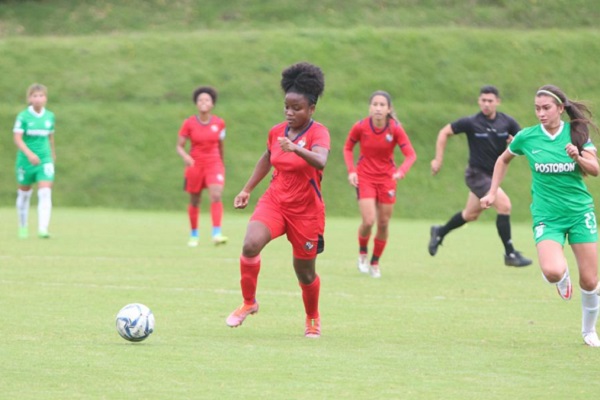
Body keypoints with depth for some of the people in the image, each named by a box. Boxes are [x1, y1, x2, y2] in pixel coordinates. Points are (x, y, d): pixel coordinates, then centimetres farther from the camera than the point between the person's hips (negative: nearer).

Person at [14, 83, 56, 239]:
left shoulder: (50, 116, 3)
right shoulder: (23, 117, -9)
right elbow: (18, 138, -15)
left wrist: (52, 154, 24)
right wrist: (29, 154, -28)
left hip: (45, 160, 2)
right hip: (26, 160, -2)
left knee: (45, 194, -14)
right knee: (24, 194, 13)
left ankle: (43, 229, -20)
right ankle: (23, 227, 31)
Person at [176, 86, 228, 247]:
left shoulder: (219, 123, -1)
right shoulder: (189, 123, -5)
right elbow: (179, 146, -3)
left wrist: (222, 164, 20)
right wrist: (186, 157, -23)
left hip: (214, 163, 0)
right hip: (195, 165, 0)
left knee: (216, 196, -20)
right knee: (194, 202, 9)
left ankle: (217, 234, -24)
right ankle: (194, 235, 26)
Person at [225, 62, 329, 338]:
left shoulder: (318, 133, -15)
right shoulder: (277, 132, 2)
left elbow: (320, 161, -37)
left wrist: (296, 149, -55)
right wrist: (247, 190, 23)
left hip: (306, 211, -3)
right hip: (274, 202, 3)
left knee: (305, 271, 7)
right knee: (250, 245, -24)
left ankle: (313, 319, 36)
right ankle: (249, 303, -5)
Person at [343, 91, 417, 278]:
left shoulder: (395, 129, -14)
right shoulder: (360, 127, -13)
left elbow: (410, 154, -15)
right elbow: (348, 148, 4)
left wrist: (401, 171, -33)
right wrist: (351, 171, -8)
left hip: (386, 179, 1)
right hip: (365, 178, -1)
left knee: (383, 224, 5)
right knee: (368, 221, -15)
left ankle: (375, 263, 25)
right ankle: (362, 252, 16)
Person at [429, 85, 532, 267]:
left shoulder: (507, 122, -4)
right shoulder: (471, 122, -13)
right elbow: (444, 132, -2)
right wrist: (438, 160, -4)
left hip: (493, 174, 6)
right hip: (477, 174, -6)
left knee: (471, 214, 20)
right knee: (504, 204, -21)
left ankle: (439, 233, 45)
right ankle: (510, 254, -13)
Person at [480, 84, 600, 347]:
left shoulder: (576, 133, -3)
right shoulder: (527, 137, -3)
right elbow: (503, 160, 15)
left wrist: (579, 157, -25)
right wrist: (493, 193, 11)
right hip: (546, 215, -1)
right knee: (553, 271, -27)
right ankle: (562, 279, 12)